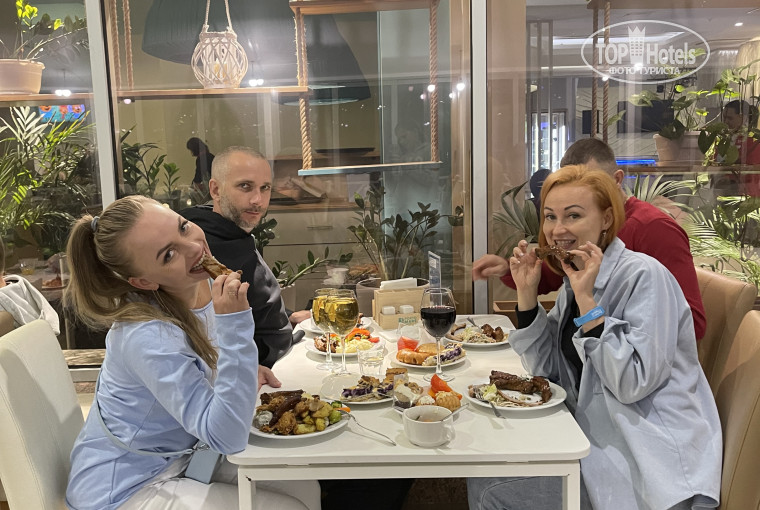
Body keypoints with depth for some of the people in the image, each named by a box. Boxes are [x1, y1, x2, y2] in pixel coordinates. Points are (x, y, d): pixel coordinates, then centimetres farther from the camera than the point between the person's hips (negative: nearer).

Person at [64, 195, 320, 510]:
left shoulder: (201, 283, -9)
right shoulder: (146, 336, -33)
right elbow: (228, 437, -33)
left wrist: (244, 374, -5)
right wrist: (233, 324, -41)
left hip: (180, 453, 7)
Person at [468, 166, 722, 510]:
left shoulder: (644, 276, -17)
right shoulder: (573, 279, 7)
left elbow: (633, 384, -24)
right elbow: (545, 370, 5)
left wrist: (586, 299, -25)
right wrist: (527, 291, -4)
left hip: (649, 460, -7)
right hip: (595, 436, 8)